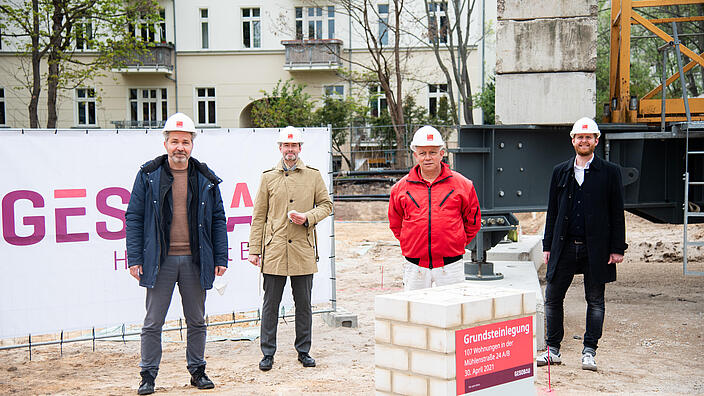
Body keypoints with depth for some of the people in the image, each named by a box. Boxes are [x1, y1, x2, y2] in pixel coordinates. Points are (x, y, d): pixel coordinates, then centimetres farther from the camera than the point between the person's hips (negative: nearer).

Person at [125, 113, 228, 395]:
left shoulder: (206, 180, 6)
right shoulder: (148, 176, 1)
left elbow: (218, 220, 8)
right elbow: (134, 217, 0)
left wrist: (221, 258, 2)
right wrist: (135, 258, -6)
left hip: (195, 260, 2)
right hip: (160, 260, -2)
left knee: (197, 321, 11)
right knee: (153, 322, 4)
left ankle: (197, 371, 23)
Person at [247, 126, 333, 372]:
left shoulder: (313, 176, 7)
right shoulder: (268, 177, 7)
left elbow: (326, 204, 12)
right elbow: (259, 216, 7)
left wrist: (308, 217, -9)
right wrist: (254, 250, 2)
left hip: (303, 250, 0)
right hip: (274, 250, 0)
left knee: (303, 303, 8)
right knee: (271, 304, 3)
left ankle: (303, 351, 20)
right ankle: (268, 353, 13)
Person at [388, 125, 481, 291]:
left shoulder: (461, 184, 2)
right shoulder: (401, 188, 5)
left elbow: (472, 221, 12)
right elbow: (395, 223, 18)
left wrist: (457, 244, 8)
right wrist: (408, 243, 10)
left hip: (450, 266, -1)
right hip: (415, 266, 1)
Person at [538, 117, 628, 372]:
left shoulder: (609, 172, 1)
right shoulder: (560, 172, 10)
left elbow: (617, 213, 0)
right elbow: (552, 211, 12)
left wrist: (617, 248, -5)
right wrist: (548, 245, 7)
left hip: (596, 247, -2)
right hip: (564, 246, 3)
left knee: (595, 301, 5)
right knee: (552, 297, 3)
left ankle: (589, 352, 16)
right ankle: (553, 350, 15)